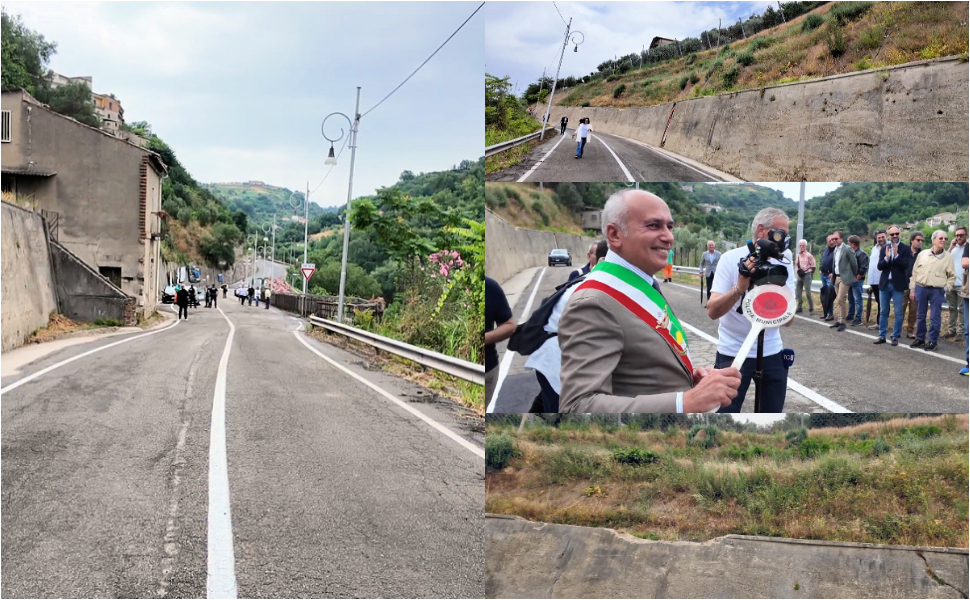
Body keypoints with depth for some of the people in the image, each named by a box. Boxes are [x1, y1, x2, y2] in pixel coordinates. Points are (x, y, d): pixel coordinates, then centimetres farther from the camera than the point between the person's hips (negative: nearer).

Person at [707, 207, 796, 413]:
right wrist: (739, 288, -35)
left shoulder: (784, 261, -1)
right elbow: (712, 311, -19)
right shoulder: (731, 258, -10)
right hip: (733, 353, -4)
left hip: (772, 353, 4)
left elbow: (788, 319, -8)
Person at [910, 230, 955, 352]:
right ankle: (920, 339, 20)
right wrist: (913, 289, 6)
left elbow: (952, 276, 4)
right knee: (920, 316, 9)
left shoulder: (948, 257, 0)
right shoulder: (922, 254, 6)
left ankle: (933, 341, 8)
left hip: (937, 291, -2)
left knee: (935, 318, -1)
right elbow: (915, 272, 9)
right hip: (921, 288, 2)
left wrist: (945, 289, -6)